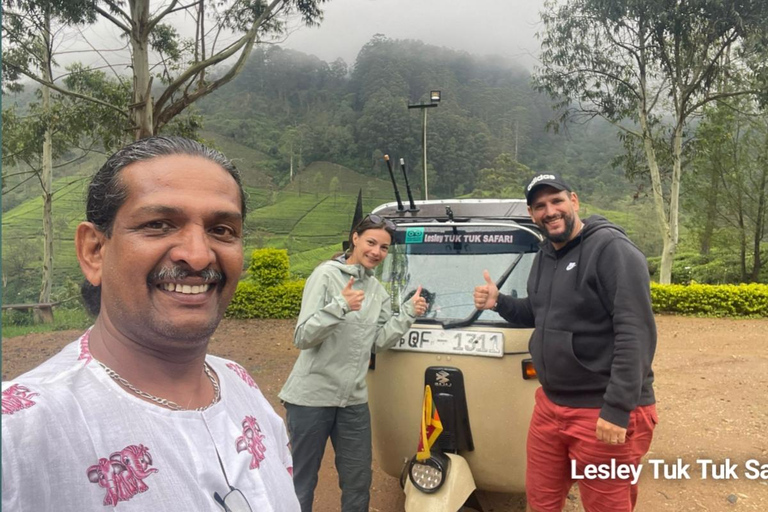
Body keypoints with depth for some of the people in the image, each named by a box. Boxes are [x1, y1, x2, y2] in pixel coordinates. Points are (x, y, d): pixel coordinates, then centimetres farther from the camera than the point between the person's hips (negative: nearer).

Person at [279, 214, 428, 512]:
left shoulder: (377, 290, 9)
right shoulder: (326, 275, -11)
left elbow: (380, 342, 3)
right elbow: (302, 338, -16)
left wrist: (409, 312, -6)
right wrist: (340, 306, -29)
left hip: (354, 399, 6)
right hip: (311, 397, -5)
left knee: (358, 481, 15)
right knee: (302, 482, 8)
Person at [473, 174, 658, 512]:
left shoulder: (611, 249, -16)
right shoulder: (545, 256, 11)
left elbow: (636, 333, -22)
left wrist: (618, 408, -25)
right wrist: (499, 303, 4)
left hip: (603, 413, -8)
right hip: (549, 406, 8)